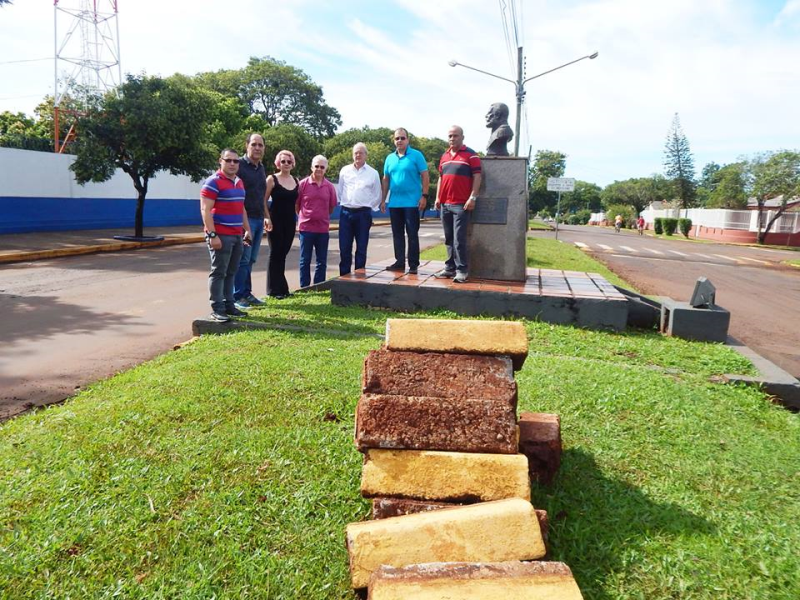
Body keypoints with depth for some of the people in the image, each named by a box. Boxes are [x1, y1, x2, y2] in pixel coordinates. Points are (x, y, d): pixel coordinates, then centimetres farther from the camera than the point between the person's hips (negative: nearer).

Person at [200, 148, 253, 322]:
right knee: (219, 272, -4)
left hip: (237, 235, 8)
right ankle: (217, 309, -1)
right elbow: (205, 210, -15)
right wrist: (212, 234, -21)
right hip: (221, 235, -8)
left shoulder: (239, 182, 17)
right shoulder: (213, 182, -8)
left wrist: (247, 230, 20)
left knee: (231, 272, 11)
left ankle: (229, 305, 18)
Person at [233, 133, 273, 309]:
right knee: (243, 259, -5)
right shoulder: (240, 165, -7)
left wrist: (267, 217, 22)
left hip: (259, 220, 7)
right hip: (245, 219, -7)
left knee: (251, 260, 10)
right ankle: (238, 296, 1)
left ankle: (246, 293, 17)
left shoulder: (261, 168, 17)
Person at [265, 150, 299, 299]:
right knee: (275, 253, -1)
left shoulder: (296, 180, 10)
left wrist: (298, 218, 9)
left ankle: (282, 287, 17)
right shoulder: (272, 179, -4)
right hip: (276, 221, -4)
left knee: (283, 254, 10)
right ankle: (273, 290, 5)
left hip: (290, 222, 4)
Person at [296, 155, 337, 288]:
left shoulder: (329, 187, 3)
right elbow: (296, 205, 4)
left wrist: (323, 217, 12)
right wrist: (304, 217, 10)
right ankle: (304, 288, 12)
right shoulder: (303, 184, -3)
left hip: (323, 228, 3)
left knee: (322, 262, 8)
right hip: (306, 228, -2)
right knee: (305, 261, 4)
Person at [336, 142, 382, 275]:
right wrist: (343, 203, 9)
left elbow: (377, 195, 9)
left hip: (363, 214, -2)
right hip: (346, 213, 2)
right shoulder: (344, 171, 8)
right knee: (344, 248, 3)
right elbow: (339, 190, 15)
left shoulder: (373, 173, 4)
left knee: (361, 248, 3)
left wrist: (368, 207, 5)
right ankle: (344, 276, 11)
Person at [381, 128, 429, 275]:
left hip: (412, 203, -5)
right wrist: (383, 200, 12)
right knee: (397, 234, 10)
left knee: (412, 234, -2)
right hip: (394, 203, 5)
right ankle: (399, 262, 18)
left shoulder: (416, 155, -2)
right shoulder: (390, 158, 13)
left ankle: (413, 265, 3)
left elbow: (425, 176, -5)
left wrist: (424, 196, -12)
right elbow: (385, 180, 16)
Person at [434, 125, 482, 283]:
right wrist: (438, 198, 15)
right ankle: (450, 268, 17)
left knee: (459, 239, -9)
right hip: (445, 204, 6)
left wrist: (472, 198, -14)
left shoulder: (471, 154, -2)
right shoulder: (444, 156, 17)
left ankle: (462, 270, -4)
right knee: (449, 239, 10)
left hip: (461, 204, -6)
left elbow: (477, 177, -7)